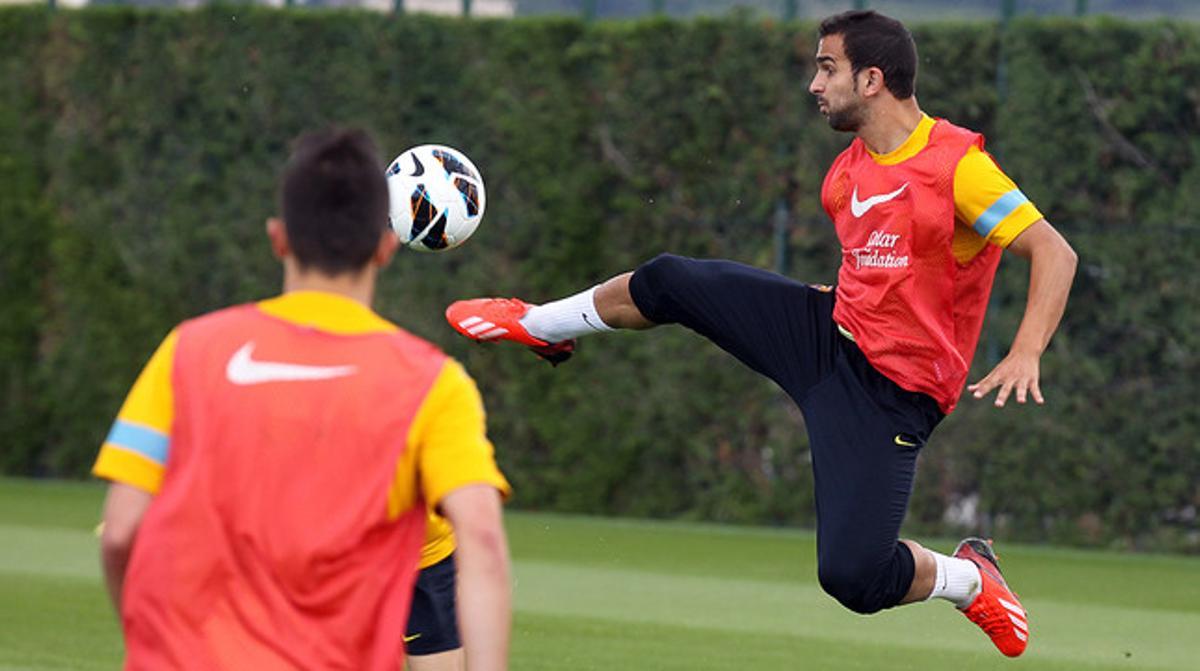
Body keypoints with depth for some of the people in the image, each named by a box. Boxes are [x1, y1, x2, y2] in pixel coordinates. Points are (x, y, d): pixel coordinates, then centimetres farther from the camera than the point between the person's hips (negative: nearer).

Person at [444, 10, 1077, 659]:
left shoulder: (957, 163, -19)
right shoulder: (846, 173, 5)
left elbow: (1055, 252, -22)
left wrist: (1025, 355, -33)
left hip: (889, 395, -7)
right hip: (829, 333, 7)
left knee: (850, 576, -16)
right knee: (669, 281, 3)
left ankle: (969, 579, 15)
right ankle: (538, 325, 31)